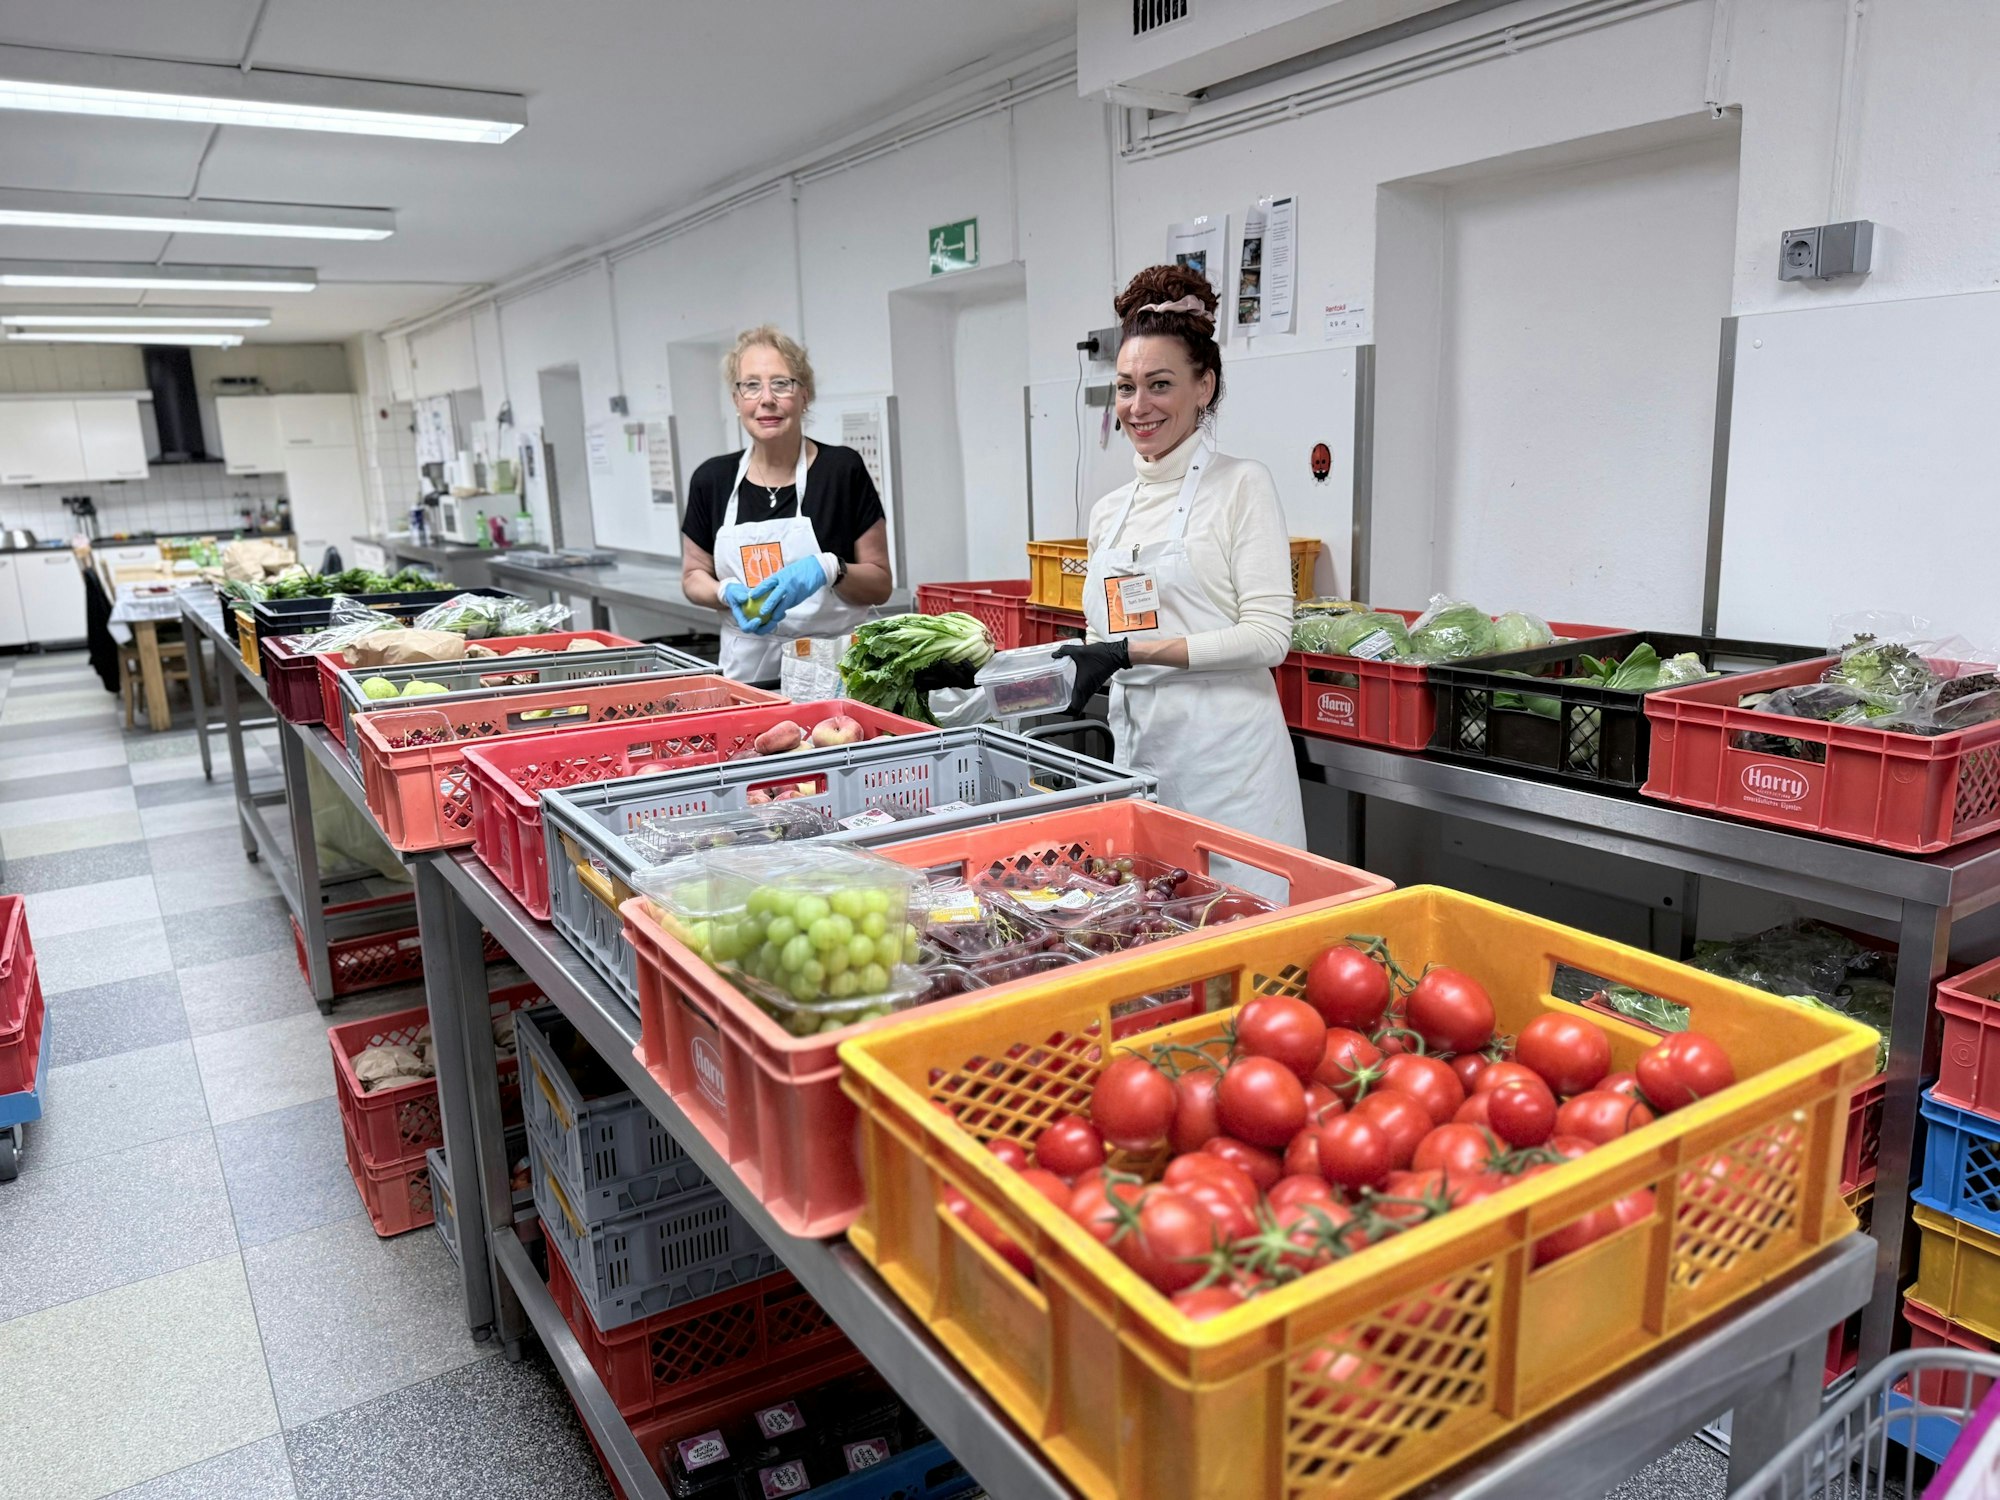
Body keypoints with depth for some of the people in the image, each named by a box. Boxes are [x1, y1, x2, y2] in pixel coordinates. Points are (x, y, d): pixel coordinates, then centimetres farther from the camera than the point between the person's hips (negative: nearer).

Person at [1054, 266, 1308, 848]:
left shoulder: (1242, 485, -3)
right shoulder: (1109, 511, 14)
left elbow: (1269, 635, -12)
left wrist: (1131, 652, -18)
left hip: (1224, 757, -5)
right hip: (1135, 753, 5)